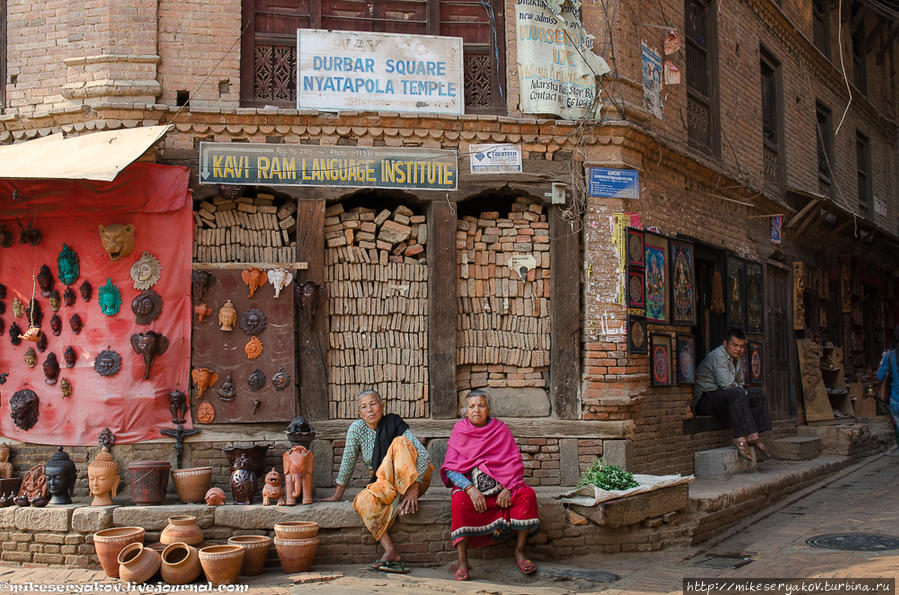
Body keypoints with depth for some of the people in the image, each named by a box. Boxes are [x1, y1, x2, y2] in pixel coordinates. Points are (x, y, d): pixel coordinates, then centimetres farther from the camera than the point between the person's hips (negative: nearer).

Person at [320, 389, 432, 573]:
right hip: (383, 485, 3)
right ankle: (391, 554, -39)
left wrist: (413, 488, -30)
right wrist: (337, 496, 4)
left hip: (413, 480, -3)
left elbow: (423, 454, -19)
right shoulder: (357, 428, -4)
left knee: (400, 442, -27)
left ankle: (409, 495, -37)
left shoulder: (394, 424, -11)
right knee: (364, 501, -31)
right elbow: (347, 463, 2)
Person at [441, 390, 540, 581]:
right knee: (459, 502, -34)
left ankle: (519, 552, -13)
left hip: (502, 484, 2)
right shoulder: (459, 431, 5)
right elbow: (450, 468, -3)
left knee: (527, 494, -25)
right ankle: (462, 563, -29)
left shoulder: (501, 429, 7)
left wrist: (507, 489, -15)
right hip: (468, 484, -2)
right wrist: (470, 489, -19)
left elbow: (514, 463, 2)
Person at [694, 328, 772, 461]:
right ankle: (740, 439, -39)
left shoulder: (738, 359, 15)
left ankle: (753, 436, -11)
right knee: (737, 393, -34)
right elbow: (726, 384, -24)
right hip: (705, 399, -10)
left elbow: (740, 383, 20)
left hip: (725, 397, 10)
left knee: (758, 393, -2)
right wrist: (742, 391, -10)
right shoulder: (718, 356, -16)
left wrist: (742, 390, -2)